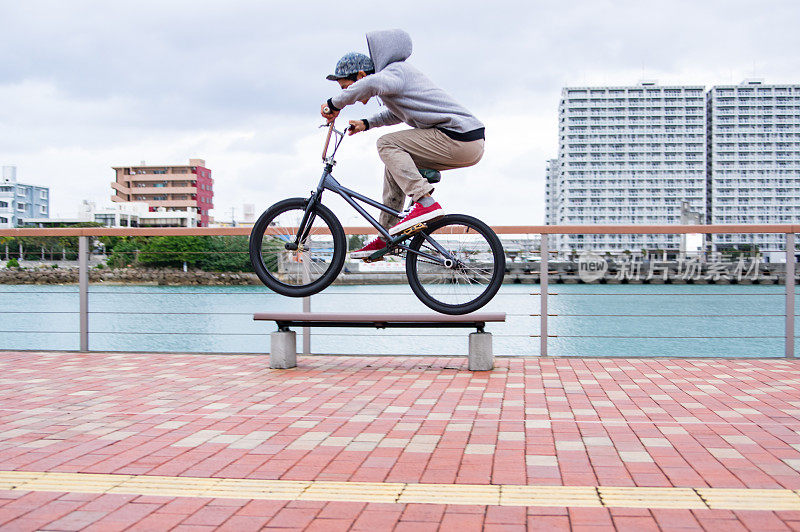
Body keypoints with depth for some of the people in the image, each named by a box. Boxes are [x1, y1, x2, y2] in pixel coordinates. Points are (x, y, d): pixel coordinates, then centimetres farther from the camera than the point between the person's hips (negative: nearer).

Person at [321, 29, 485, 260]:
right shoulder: (400, 72, 21)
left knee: (387, 144, -8)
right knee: (394, 161, 17)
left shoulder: (395, 71, -8)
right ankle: (385, 237, 18)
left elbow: (373, 83, -34)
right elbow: (397, 113, 41)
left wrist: (334, 103, -21)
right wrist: (366, 123, 27)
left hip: (460, 140, -10)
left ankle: (425, 203, -19)